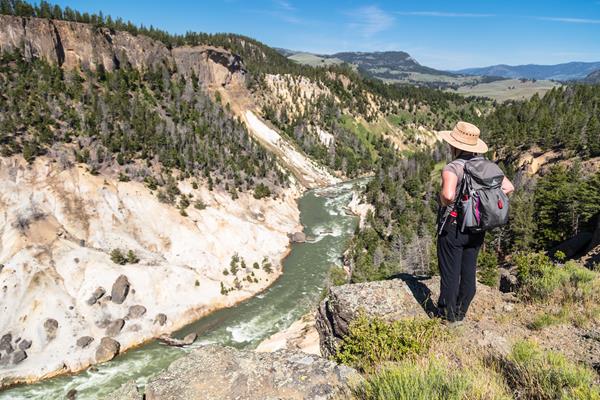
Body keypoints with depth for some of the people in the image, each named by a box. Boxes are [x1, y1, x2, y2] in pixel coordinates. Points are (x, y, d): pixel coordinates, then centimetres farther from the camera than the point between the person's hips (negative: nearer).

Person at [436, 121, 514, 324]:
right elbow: (508, 187, 6)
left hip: (453, 226, -6)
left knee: (450, 272, 8)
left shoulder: (452, 168, -21)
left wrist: (444, 203, -16)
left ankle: (447, 313, 23)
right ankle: (461, 311, 33)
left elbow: (448, 195, -38)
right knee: (469, 271, 18)